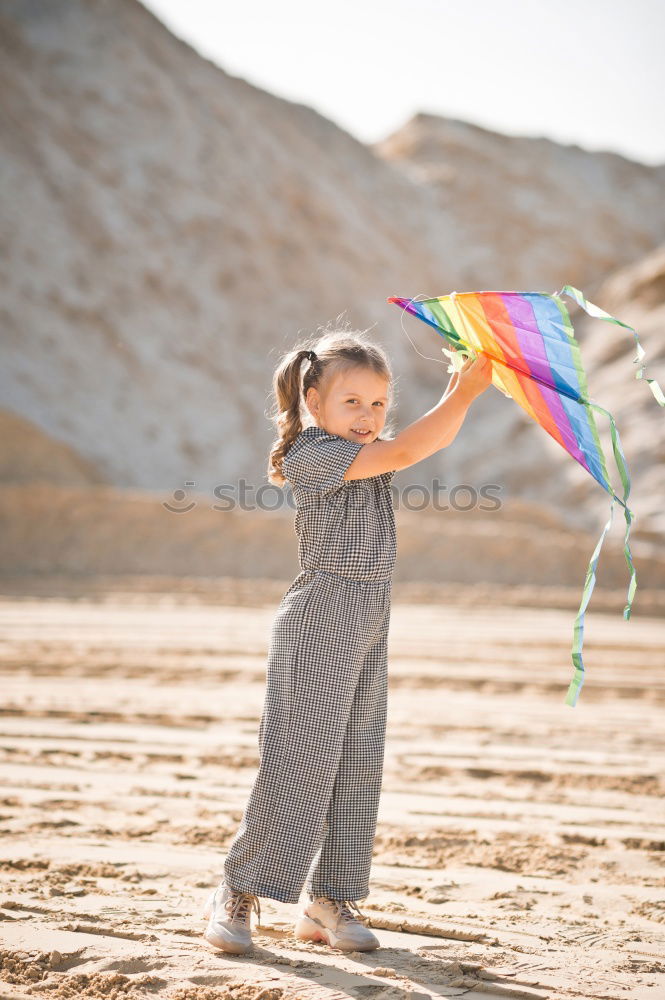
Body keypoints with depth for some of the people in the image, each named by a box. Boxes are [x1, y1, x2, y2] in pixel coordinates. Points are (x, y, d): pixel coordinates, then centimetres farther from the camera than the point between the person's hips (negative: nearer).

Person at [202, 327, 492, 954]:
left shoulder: (368, 456, 14)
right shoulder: (311, 454, -12)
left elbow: (434, 437, 7)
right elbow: (403, 452, -21)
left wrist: (463, 390, -10)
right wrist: (463, 394, -21)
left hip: (369, 625, 8)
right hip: (318, 622, -8)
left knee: (358, 762, 8)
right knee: (299, 758, -7)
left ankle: (331, 899, 16)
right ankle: (238, 893, 4)